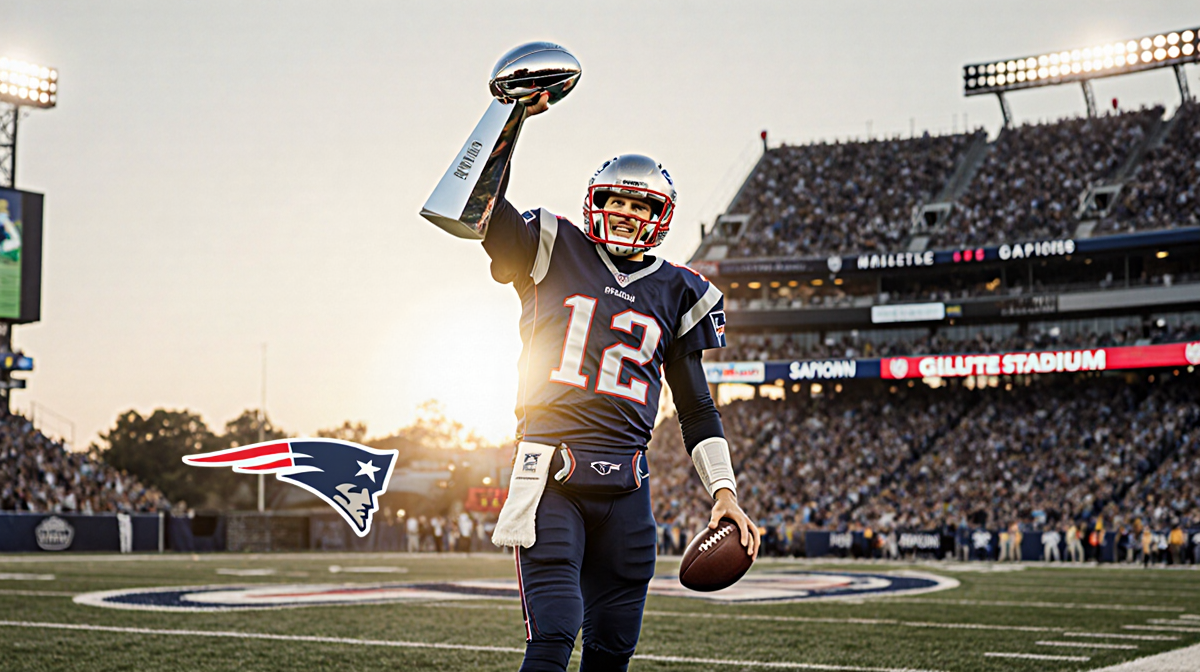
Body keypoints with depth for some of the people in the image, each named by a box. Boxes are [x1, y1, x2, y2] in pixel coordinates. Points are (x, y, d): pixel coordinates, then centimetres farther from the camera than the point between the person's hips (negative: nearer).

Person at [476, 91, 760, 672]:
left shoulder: (676, 293, 13)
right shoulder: (553, 254, 8)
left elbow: (696, 407, 16)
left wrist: (724, 492, 8)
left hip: (624, 488, 4)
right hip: (549, 475, -3)